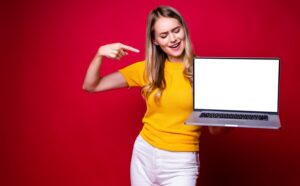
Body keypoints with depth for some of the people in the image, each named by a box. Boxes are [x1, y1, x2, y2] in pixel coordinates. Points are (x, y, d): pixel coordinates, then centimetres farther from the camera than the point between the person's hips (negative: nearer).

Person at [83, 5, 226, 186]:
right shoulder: (146, 69, 1)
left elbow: (215, 129, -5)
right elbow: (91, 86, 2)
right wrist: (100, 54, -14)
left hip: (181, 162, -3)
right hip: (144, 155, 3)